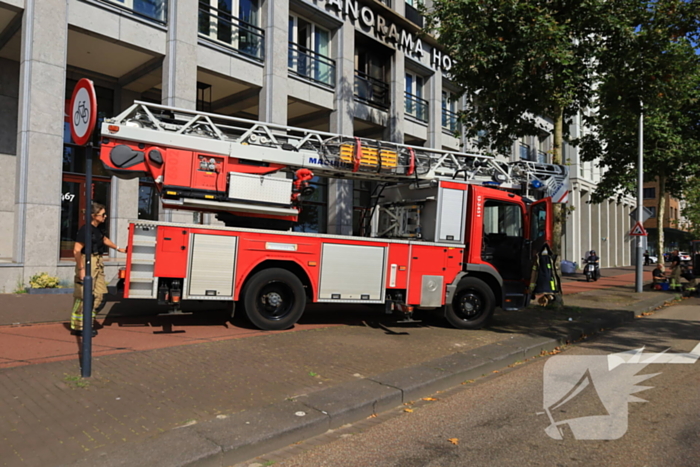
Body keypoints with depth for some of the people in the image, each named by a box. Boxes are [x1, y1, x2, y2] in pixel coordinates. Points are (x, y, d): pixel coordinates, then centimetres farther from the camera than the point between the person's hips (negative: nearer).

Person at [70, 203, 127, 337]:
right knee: (84, 296, -6)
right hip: (87, 263, -9)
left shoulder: (97, 229, 13)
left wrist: (118, 249, 46)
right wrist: (81, 269, -23)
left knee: (97, 295, 11)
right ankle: (77, 327, 3)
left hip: (97, 264, 9)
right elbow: (77, 250, -19)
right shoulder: (86, 229, -14)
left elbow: (104, 239, 34)